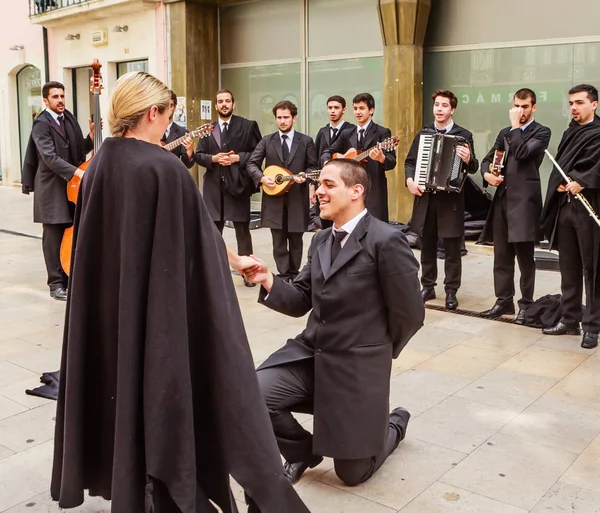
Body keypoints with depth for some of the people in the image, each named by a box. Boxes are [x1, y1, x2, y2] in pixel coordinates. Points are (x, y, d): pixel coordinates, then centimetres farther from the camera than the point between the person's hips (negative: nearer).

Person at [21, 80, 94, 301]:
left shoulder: (69, 118, 11)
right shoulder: (41, 124, -10)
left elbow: (80, 150, 12)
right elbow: (50, 157, -21)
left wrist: (92, 135, -5)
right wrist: (76, 171, -30)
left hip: (72, 187, 6)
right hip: (52, 189, -6)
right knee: (53, 239, 0)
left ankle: (71, 278, 21)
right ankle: (56, 284, 7)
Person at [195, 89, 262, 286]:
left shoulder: (247, 126, 1)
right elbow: (198, 155, 7)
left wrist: (238, 158, -14)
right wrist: (213, 158, -11)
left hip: (237, 184, -3)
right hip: (214, 185, 3)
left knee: (242, 229, 2)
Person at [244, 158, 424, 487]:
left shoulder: (386, 240, -16)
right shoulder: (320, 240, 8)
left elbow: (411, 313, -11)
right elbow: (301, 301, 7)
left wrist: (379, 351, 4)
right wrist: (268, 282, -12)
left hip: (357, 367, -6)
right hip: (309, 353, 6)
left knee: (352, 473, 5)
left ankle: (393, 424, 38)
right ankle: (302, 451, 14)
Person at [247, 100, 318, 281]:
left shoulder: (306, 141, 3)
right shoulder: (267, 141, 5)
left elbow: (313, 166, 3)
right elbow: (252, 164, 3)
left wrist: (304, 176, -18)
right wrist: (262, 178, -14)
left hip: (297, 198, 0)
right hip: (275, 197, 1)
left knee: (296, 240, 10)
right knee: (279, 242, 2)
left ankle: (294, 275, 23)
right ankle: (285, 276, 7)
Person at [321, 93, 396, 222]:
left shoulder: (382, 133, 0)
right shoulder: (347, 134, 14)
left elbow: (392, 162, -9)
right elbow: (327, 152, 18)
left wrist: (381, 158, -32)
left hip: (374, 191, -5)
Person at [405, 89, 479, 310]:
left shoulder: (464, 135, -1)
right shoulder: (423, 133, 9)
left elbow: (473, 168, -4)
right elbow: (410, 161, 9)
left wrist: (468, 160, -27)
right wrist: (410, 180, -9)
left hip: (451, 198, -3)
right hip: (425, 197, 3)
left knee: (452, 248, 2)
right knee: (427, 245, 11)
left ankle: (451, 291, 11)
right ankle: (428, 287, 23)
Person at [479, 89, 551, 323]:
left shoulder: (541, 132, -1)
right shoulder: (505, 133, 17)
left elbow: (522, 153, -17)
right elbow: (487, 159, 19)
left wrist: (515, 125, -8)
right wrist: (487, 174, -3)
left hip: (524, 200, -6)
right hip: (502, 199, 6)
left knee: (525, 256, -1)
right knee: (501, 255, 9)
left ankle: (526, 304, 10)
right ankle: (504, 301, 18)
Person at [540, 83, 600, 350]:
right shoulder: (570, 133, 18)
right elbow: (558, 167, 14)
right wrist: (560, 184, -4)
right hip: (565, 206, 7)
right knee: (568, 267, 12)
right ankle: (569, 319, 22)